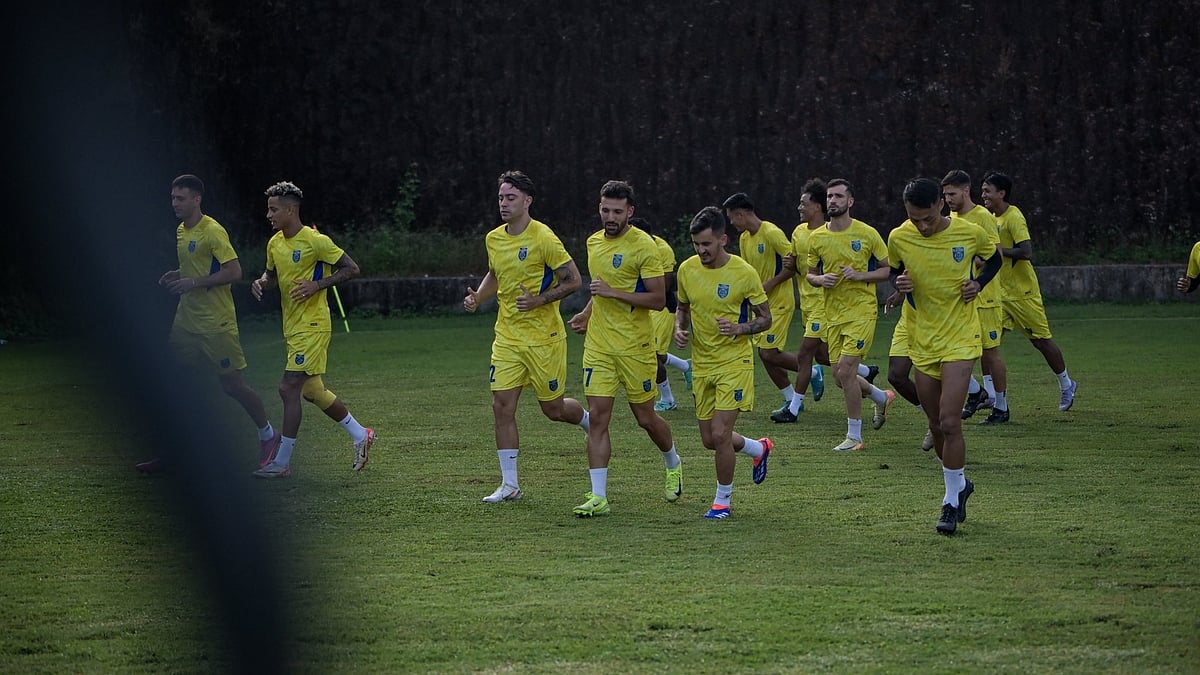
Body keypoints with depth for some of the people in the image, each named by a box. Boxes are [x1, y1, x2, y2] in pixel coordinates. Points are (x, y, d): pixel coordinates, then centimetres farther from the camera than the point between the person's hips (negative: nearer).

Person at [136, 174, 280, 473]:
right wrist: (175, 276, 6)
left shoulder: (213, 232, -14)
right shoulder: (181, 232, 13)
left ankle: (268, 435, 19)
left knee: (232, 384, -2)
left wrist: (194, 283, -22)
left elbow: (234, 271, -18)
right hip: (187, 321, 8)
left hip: (215, 323, -8)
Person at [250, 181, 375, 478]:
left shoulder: (315, 241, -15)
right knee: (312, 391, 14)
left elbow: (351, 268, -11)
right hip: (292, 327, 9)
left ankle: (282, 462, -7)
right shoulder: (275, 243, 8)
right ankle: (360, 435, 31)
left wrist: (317, 285, -21)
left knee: (290, 389, -12)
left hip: (312, 327, -9)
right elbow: (272, 273, 25)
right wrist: (261, 282, 1)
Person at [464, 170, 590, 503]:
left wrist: (539, 300, -22)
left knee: (553, 408, 5)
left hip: (544, 337, -5)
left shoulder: (543, 238, -14)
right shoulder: (494, 239, 6)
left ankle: (591, 421, 39)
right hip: (507, 336, 5)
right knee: (502, 406, -4)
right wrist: (477, 297, 6)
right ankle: (509, 485, 1)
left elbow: (573, 280, -11)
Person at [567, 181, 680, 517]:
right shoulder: (594, 242, 10)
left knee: (646, 418, 8)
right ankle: (598, 497, -6)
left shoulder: (644, 246, -12)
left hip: (635, 346, -5)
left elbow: (658, 300, -15)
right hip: (598, 345, 5)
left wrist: (613, 292, -21)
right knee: (597, 418, -5)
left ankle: (673, 464, 38)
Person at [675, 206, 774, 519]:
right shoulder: (687, 269, 0)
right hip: (701, 363, 5)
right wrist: (679, 329, -4)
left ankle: (722, 500, 7)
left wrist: (739, 329, -22)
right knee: (709, 440, 9)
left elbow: (765, 319, -4)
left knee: (720, 435, -13)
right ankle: (759, 449, 40)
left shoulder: (744, 273, -12)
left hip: (735, 361, -5)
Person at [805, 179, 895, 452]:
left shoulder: (867, 234, -7)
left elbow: (888, 269, 0)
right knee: (840, 376, 8)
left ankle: (854, 437, -4)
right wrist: (820, 280, -8)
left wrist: (859, 275, -16)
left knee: (846, 370, -15)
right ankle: (882, 397, 39)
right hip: (833, 314, 6)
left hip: (861, 310, -6)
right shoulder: (817, 238, 5)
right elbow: (810, 274, 16)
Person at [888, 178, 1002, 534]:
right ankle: (959, 484, 35)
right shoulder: (899, 238, -7)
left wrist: (978, 283, -8)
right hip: (922, 341, 3)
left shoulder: (970, 233, -11)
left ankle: (951, 503, -2)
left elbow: (994, 259, 10)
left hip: (960, 338, -3)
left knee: (949, 422, -14)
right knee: (936, 425, 11)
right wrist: (900, 285, -11)